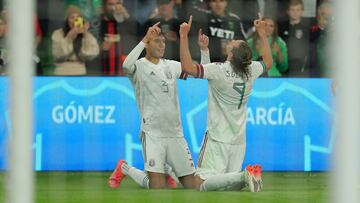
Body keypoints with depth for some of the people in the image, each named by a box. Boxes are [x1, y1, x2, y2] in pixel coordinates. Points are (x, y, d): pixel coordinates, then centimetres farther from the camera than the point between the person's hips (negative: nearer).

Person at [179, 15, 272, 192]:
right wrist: (262, 34, 30)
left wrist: (184, 36, -18)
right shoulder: (252, 70, 0)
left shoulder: (219, 70, -18)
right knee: (232, 185, 12)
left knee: (202, 184, -10)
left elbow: (187, 67, -23)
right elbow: (268, 62, 23)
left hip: (218, 139, -6)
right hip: (238, 139, 6)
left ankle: (244, 176, -28)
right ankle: (250, 176, -17)